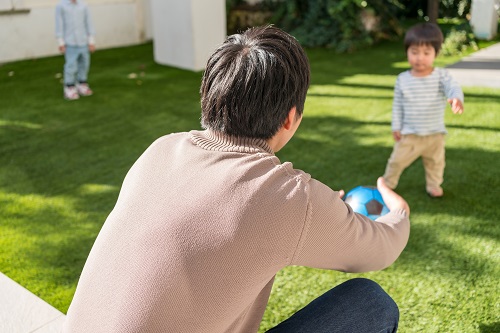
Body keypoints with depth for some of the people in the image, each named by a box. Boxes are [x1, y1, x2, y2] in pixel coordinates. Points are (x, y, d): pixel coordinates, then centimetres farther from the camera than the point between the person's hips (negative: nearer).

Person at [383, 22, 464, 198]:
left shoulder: (441, 75, -11)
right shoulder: (403, 79, -8)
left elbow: (453, 87, -28)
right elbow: (397, 104, -1)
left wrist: (456, 98, -52)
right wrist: (396, 127, -3)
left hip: (435, 134, 0)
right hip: (409, 134, 0)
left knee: (436, 162, 18)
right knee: (397, 160, 9)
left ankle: (433, 185, 40)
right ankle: (387, 183, 30)